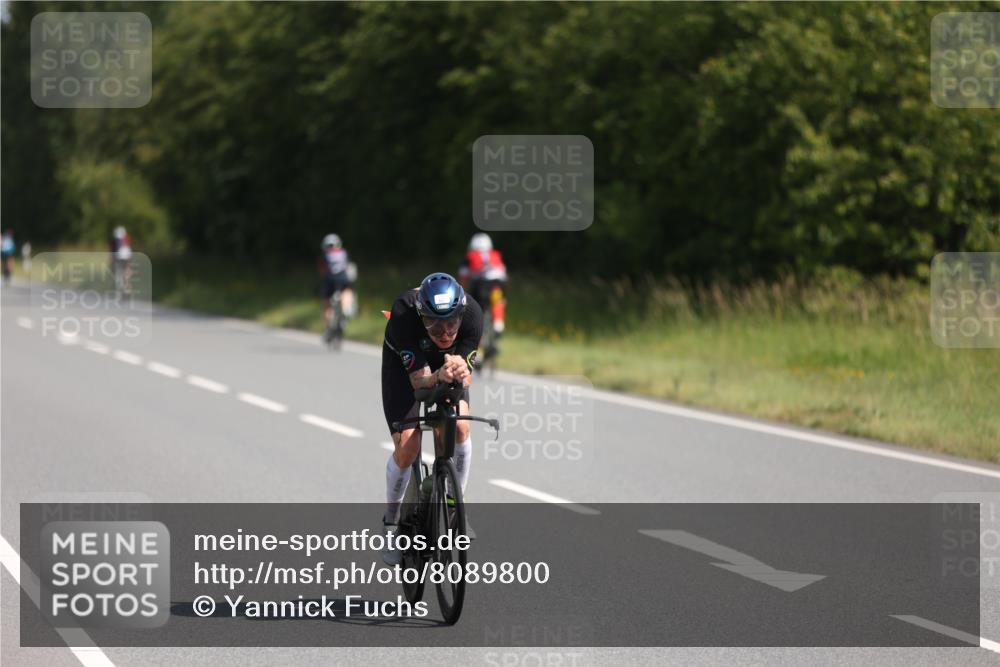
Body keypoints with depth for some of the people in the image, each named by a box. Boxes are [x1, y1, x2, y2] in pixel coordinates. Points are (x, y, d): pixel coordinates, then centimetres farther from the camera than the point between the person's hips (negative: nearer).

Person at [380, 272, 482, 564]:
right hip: (404, 364, -2)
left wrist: (461, 373, -55)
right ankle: (391, 519, 9)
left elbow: (467, 376, -31)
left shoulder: (471, 313, -34)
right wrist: (439, 378, -61)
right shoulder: (404, 313, -40)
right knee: (407, 445, -17)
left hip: (448, 362, 2)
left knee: (458, 427, -24)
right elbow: (419, 381, -39)